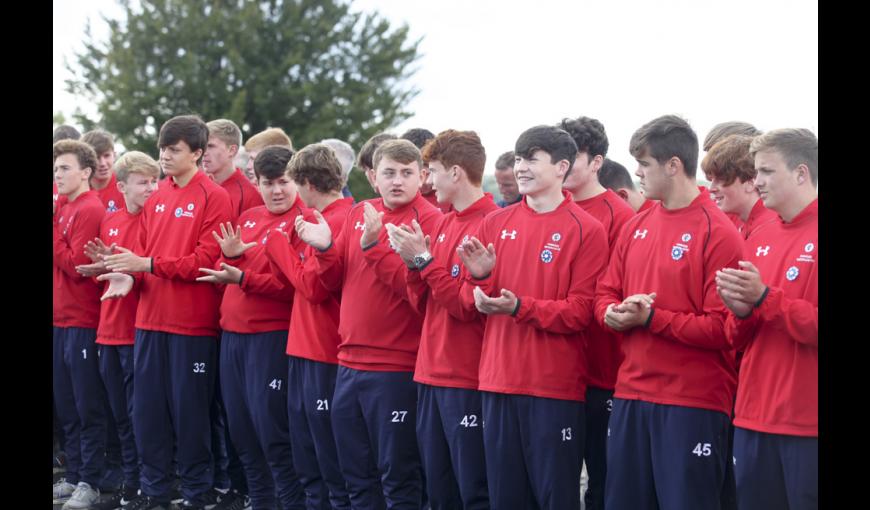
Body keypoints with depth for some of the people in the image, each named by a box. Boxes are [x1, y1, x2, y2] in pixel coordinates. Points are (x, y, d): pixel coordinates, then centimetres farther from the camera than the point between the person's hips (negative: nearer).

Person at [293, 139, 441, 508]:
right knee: (356, 473, 16)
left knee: (397, 476, 1)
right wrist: (326, 249, -5)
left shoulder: (429, 220, -10)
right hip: (350, 364, 7)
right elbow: (335, 280, 13)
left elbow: (415, 288, -20)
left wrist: (373, 246, -26)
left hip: (397, 371, -7)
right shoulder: (359, 214, 11)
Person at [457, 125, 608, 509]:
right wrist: (480, 278, -9)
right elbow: (472, 304, 12)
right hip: (498, 381, 5)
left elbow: (580, 312, -10)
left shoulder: (586, 230, -5)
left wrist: (520, 307, -21)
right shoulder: (495, 223, 10)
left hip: (556, 387, -5)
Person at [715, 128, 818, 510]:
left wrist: (763, 297, -16)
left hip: (807, 422, -7)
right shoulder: (759, 239, 12)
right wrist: (740, 311, -5)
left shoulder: (811, 235, -9)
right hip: (754, 417, 7)